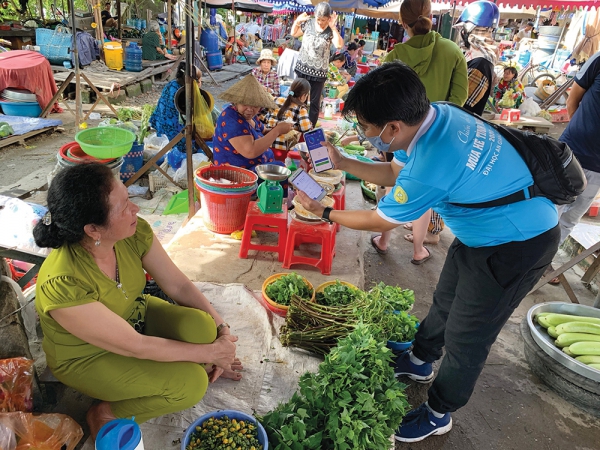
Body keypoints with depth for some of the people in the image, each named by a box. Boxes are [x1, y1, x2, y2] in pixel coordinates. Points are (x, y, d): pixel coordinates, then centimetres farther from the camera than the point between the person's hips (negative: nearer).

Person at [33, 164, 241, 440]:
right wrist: (209, 352, -20)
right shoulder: (64, 285, -37)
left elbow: (178, 285, -11)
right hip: (88, 358, -5)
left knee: (201, 326, -22)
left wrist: (221, 330, -17)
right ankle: (107, 413, 2)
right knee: (190, 384, -20)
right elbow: (135, 346, -29)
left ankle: (200, 365, 12)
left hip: (134, 315, 5)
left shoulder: (134, 232, -22)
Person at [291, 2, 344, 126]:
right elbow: (293, 34, 13)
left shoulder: (331, 30, -8)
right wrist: (297, 21, -5)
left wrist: (333, 27, -25)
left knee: (314, 102, 5)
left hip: (319, 72, -3)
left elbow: (339, 45, -24)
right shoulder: (308, 22, 0)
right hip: (302, 68, 3)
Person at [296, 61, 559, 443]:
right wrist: (341, 163, 1)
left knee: (466, 339, 7)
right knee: (446, 300, 24)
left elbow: (378, 222, -17)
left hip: (516, 246, -9)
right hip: (488, 228, 9)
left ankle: (438, 415, 31)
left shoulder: (429, 170, -37)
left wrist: (324, 213, -3)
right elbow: (394, 172, 6)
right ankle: (420, 361, 49)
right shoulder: (437, 114, -12)